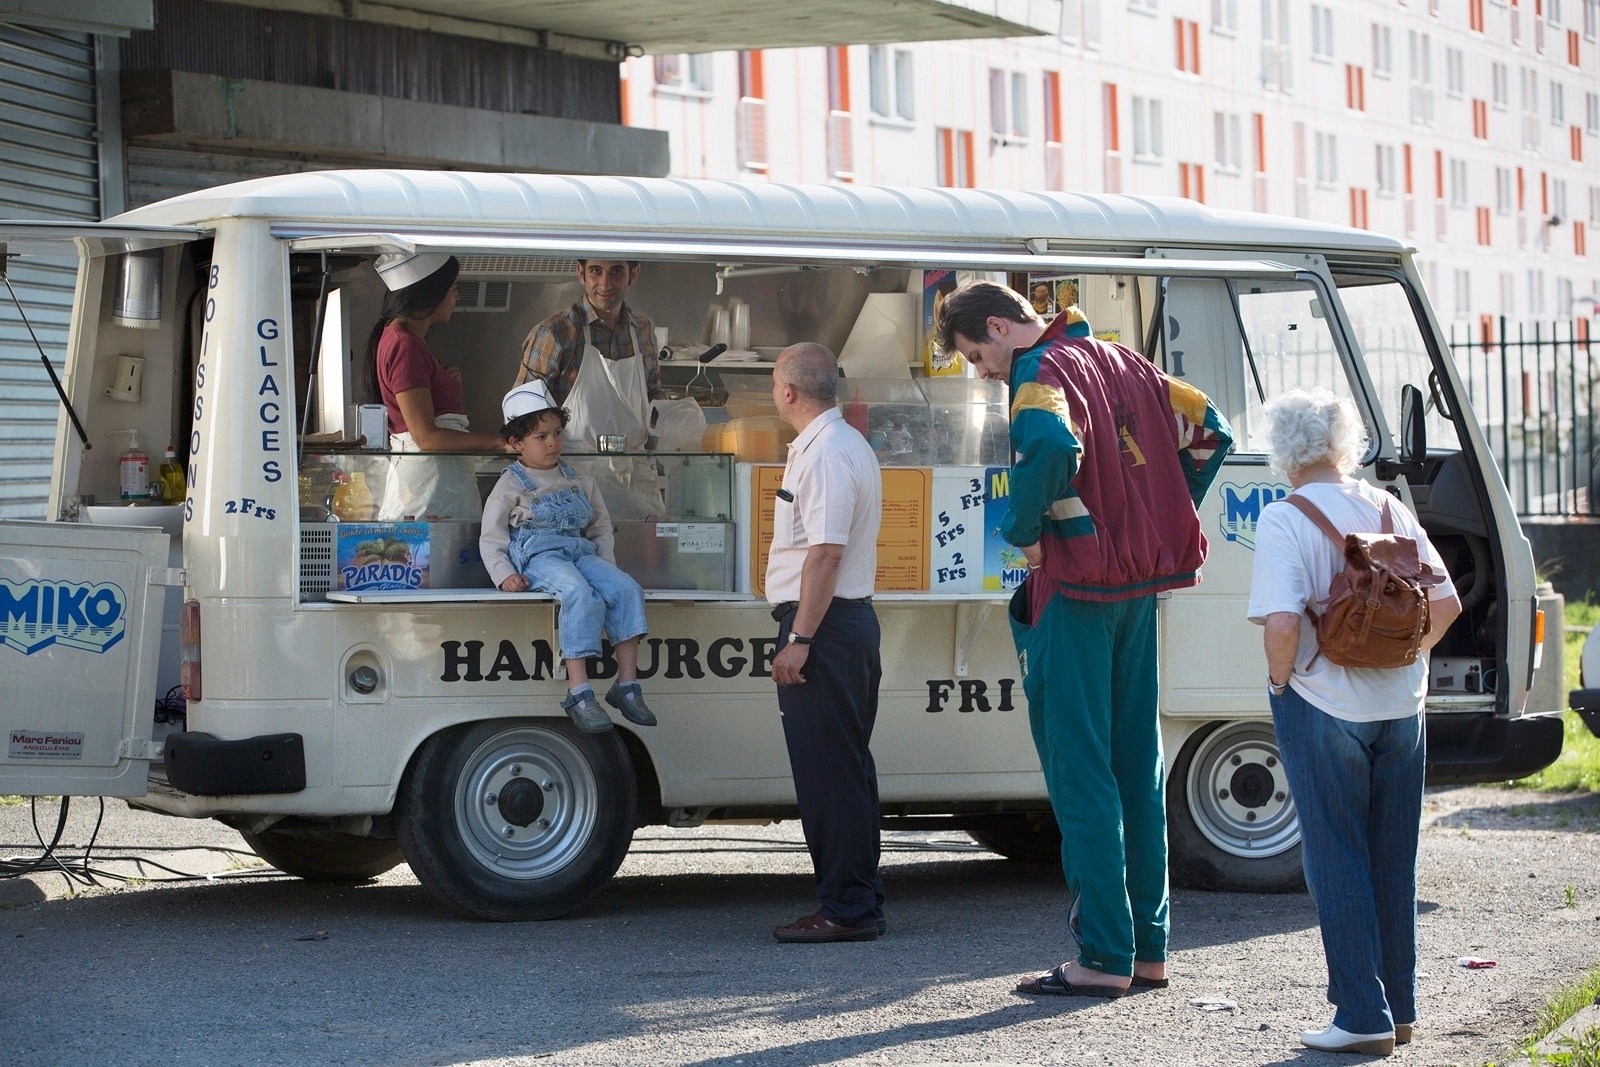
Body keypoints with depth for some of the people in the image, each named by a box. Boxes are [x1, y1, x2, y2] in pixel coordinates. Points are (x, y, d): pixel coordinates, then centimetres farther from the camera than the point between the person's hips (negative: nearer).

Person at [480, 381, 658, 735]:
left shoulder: (579, 482, 21)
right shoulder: (511, 486, 6)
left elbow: (601, 528, 24)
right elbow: (491, 539, 3)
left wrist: (607, 566, 7)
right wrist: (504, 575, -14)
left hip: (581, 553, 5)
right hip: (537, 557, -5)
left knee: (626, 589, -23)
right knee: (581, 595, -36)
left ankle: (627, 685, -23)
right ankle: (578, 693, -42)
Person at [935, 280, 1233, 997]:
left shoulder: (1040, 373, -12)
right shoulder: (1120, 361, 15)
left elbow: (1052, 447, -33)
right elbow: (1208, 431, 20)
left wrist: (1023, 529, -17)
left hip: (1076, 592, -9)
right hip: (1140, 584, 9)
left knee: (1081, 774, -4)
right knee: (1137, 768, 13)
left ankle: (1104, 958, -5)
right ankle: (1147, 949, 17)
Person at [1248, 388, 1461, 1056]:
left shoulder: (1284, 521, -12)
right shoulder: (1390, 511, 4)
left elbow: (1283, 621, -24)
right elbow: (1446, 604, 6)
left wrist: (1280, 678, -7)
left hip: (1322, 706, -5)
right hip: (1400, 706, 5)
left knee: (1337, 863, 3)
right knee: (1393, 862, 14)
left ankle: (1364, 1016, 1)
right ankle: (1398, 1008, 20)